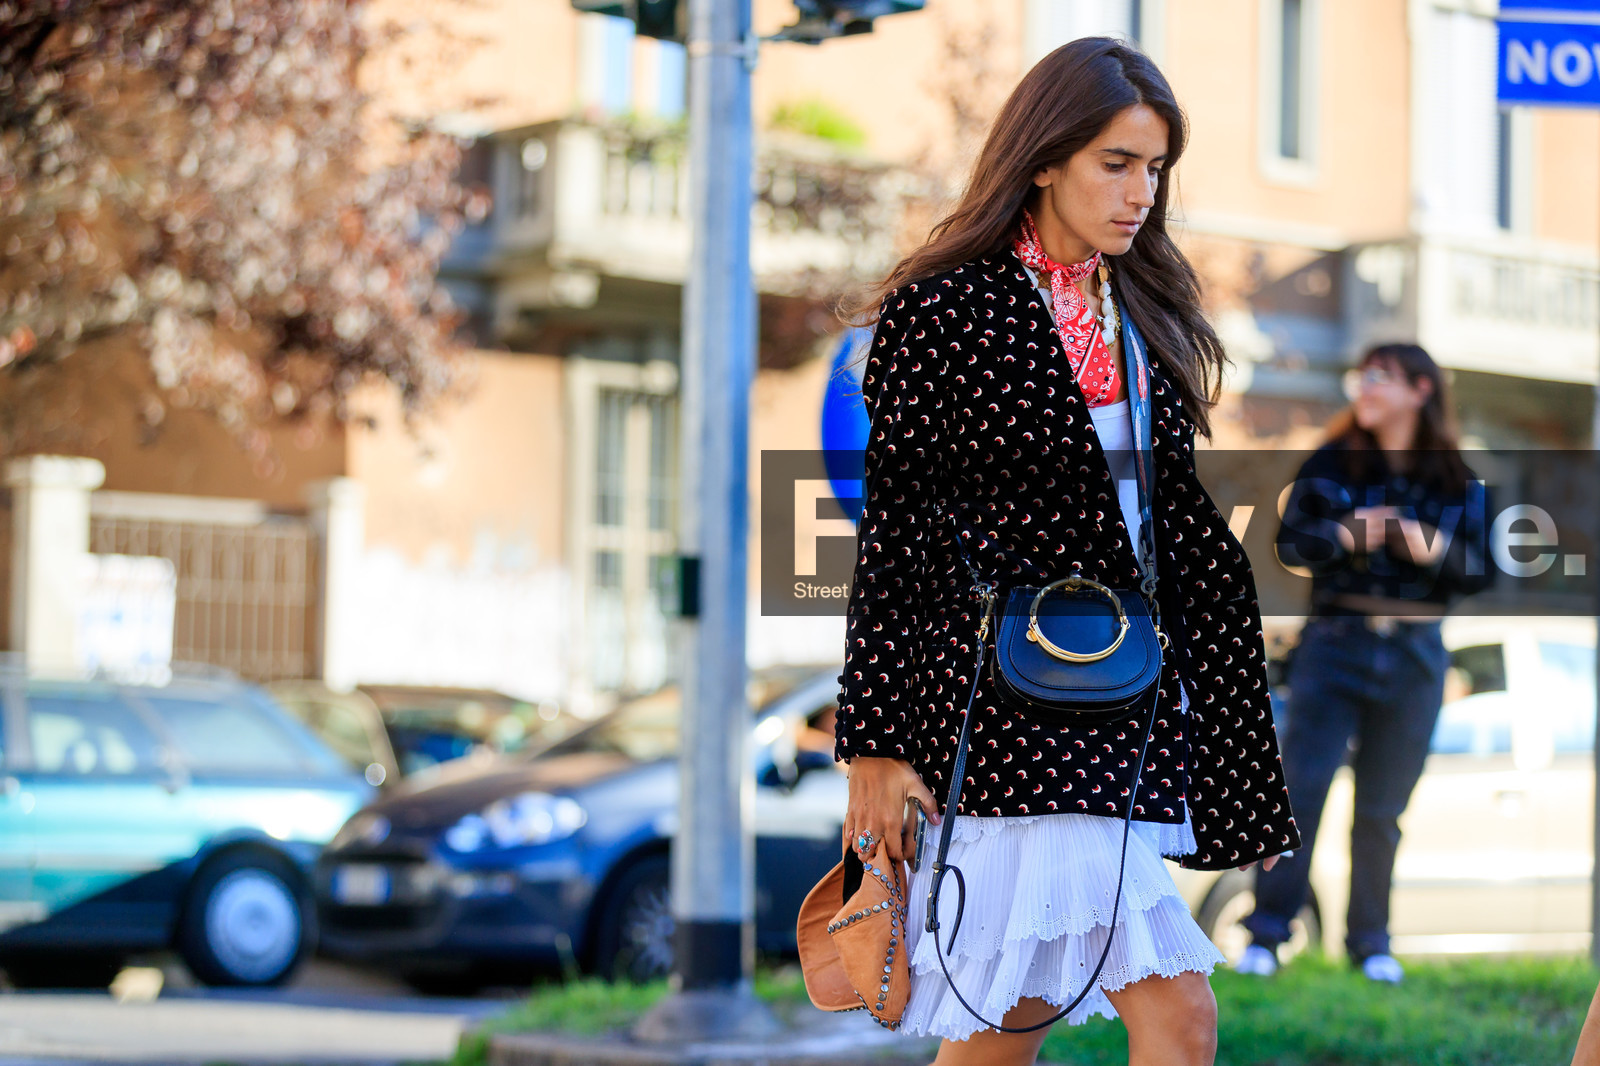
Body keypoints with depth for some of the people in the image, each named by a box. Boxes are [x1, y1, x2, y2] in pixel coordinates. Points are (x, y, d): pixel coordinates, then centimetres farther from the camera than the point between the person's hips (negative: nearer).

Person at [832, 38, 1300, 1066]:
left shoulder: (1147, 315, 14)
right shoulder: (944, 313, -6)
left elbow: (1185, 530, 16)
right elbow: (893, 537, -7)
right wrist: (877, 744, -10)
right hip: (1011, 700, -7)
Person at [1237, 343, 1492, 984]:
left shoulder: (1457, 482, 4)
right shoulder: (1333, 462, 4)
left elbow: (1482, 572, 2)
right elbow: (1289, 540, 1)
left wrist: (1434, 550, -17)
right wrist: (1343, 536, -18)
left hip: (1414, 659, 1)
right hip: (1336, 643, -1)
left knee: (1383, 809, 7)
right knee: (1300, 789, -7)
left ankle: (1370, 941, 17)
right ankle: (1267, 933, -2)